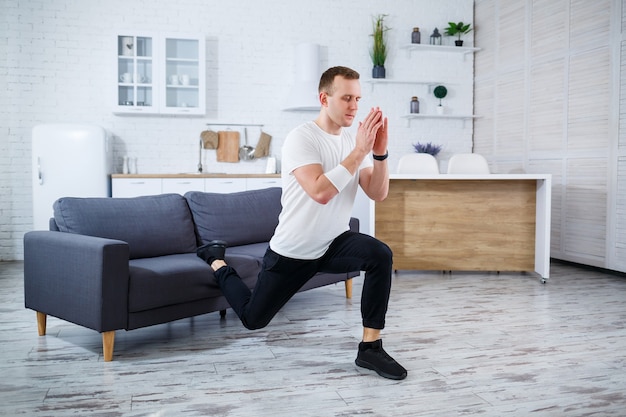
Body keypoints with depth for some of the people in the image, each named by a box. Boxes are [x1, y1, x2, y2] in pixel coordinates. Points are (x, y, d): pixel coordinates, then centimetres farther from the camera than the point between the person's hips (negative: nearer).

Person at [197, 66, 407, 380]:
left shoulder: (353, 141, 0)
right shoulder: (301, 138, -20)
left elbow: (378, 194, -8)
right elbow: (320, 192, -34)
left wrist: (380, 152, -23)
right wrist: (359, 152, -33)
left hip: (333, 244, 4)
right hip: (292, 250, -4)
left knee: (380, 255, -27)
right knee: (253, 318, 10)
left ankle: (370, 348, -16)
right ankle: (216, 261, 38)